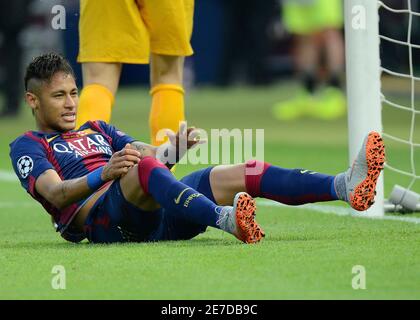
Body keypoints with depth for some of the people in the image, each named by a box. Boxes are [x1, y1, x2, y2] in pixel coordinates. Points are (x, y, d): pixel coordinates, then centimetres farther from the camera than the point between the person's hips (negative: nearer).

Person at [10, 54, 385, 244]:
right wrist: (105, 174, -25)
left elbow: (155, 155, 21)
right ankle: (228, 219, -64)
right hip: (100, 215, -6)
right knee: (141, 164, -37)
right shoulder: (28, 147, 15)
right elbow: (55, 192, -6)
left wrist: (175, 148, -4)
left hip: (155, 214, 6)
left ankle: (346, 186, -33)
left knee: (239, 174, -14)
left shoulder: (97, 130, 35)